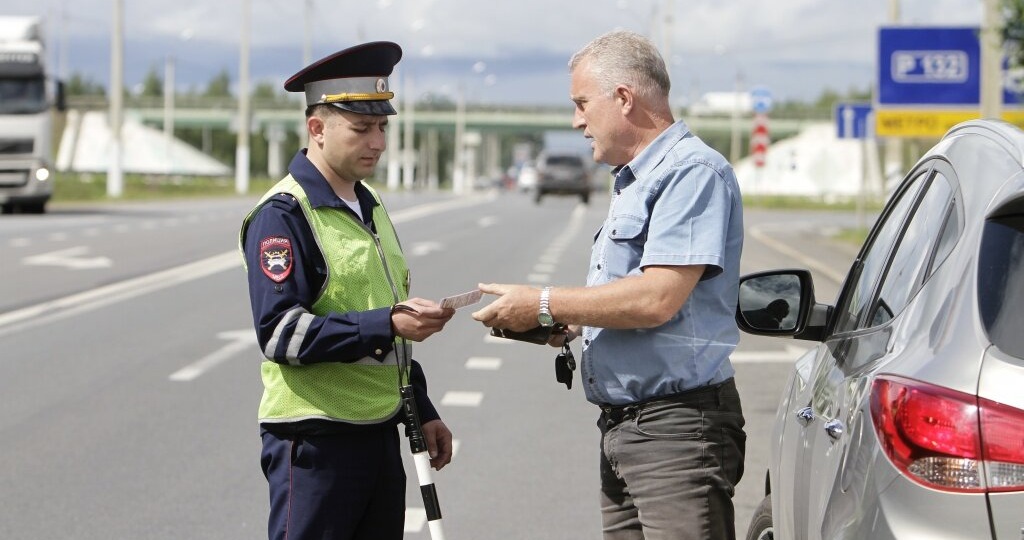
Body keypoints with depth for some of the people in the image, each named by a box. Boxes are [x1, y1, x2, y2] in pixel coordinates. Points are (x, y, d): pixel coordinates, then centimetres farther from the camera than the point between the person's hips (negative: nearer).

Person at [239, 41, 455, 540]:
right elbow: (279, 332, -22)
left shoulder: (370, 208, 15)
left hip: (380, 434, 8)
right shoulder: (282, 215, -12)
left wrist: (422, 412, 21)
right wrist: (385, 324, -27)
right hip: (314, 442, -8)